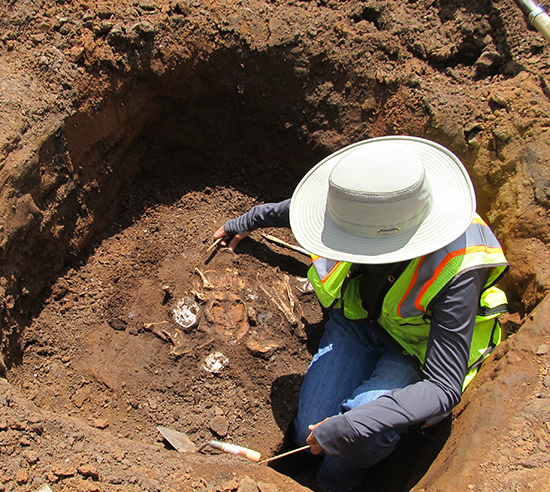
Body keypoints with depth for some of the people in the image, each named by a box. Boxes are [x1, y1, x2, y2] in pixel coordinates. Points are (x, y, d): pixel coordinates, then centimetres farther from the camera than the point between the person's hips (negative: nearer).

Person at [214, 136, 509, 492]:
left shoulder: (457, 272, -38)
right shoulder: (363, 208, -26)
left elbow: (445, 389, -34)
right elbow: (297, 208, -1)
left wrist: (351, 427, -43)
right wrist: (248, 222, 16)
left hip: (416, 346, -3)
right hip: (358, 317, 4)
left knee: (365, 432, -29)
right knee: (309, 434, -11)